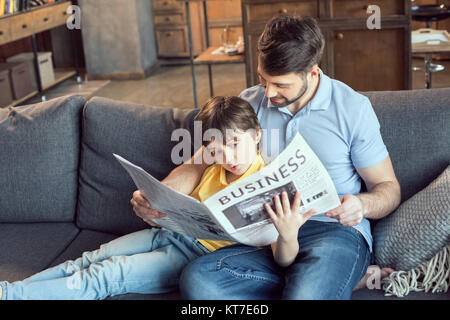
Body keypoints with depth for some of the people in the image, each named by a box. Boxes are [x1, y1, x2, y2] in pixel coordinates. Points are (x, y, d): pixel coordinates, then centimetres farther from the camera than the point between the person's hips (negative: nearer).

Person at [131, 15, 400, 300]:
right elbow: (198, 166, 13)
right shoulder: (249, 103, 10)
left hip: (336, 232, -5)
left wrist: (361, 204, -20)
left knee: (306, 295, -40)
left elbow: (389, 189, 4)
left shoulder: (353, 108, -1)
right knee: (196, 279, -27)